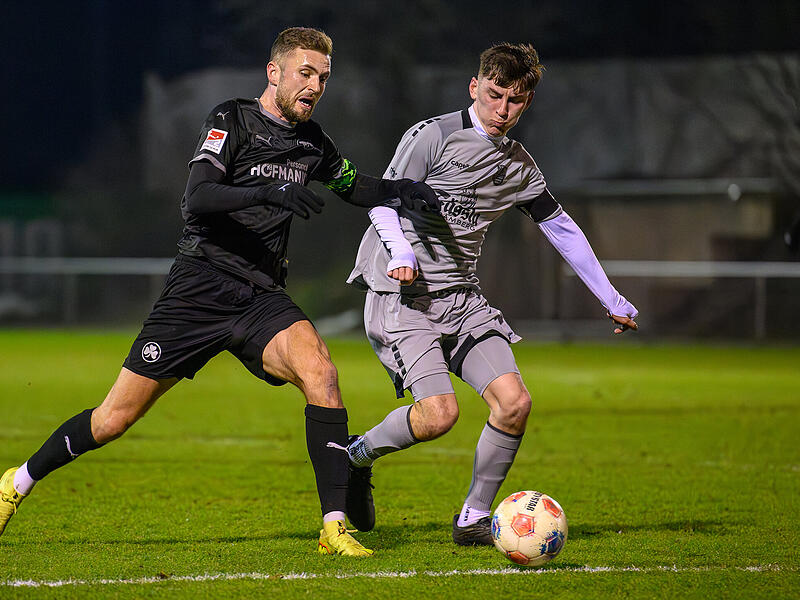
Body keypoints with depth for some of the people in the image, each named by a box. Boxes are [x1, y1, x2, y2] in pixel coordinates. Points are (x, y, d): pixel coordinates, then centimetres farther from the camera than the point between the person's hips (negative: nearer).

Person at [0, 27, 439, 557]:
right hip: (200, 288, -4)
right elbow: (197, 198, -20)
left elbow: (355, 187, 31)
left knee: (318, 370, -26)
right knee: (117, 417, -1)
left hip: (262, 299, 4)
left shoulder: (311, 142, 12)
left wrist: (398, 191, 10)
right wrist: (267, 192, -35)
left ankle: (335, 526, -26)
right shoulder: (232, 120, -5)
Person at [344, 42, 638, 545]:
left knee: (514, 401, -13)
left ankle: (473, 519, 2)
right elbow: (383, 201, -9)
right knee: (439, 413, -22)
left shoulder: (520, 167, 14)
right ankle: (356, 455, 7)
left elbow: (563, 229, 22)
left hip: (462, 297, 6)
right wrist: (400, 252, -28)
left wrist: (612, 300, 20)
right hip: (403, 295, -6)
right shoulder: (434, 135, -6)